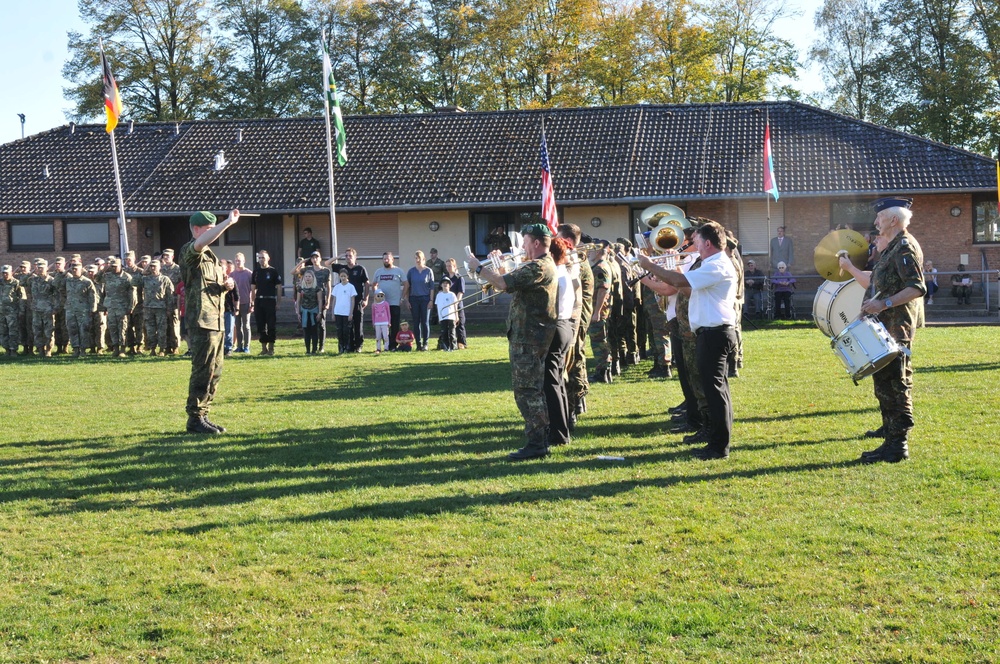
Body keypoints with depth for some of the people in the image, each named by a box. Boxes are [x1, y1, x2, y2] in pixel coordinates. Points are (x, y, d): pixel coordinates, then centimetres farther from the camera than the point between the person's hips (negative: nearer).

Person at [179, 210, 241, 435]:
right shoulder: (190, 252, -7)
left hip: (216, 322, 9)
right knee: (202, 372, -8)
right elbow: (200, 242, -32)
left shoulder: (210, 256, 22)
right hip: (201, 321, -9)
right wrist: (229, 222, -33)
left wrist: (226, 285, 8)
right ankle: (195, 419, -2)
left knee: (215, 372, 11)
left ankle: (203, 415, 19)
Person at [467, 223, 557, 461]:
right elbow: (515, 282, 25)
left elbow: (505, 283, -24)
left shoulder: (538, 267, -18)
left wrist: (479, 268, -12)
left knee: (527, 390, -9)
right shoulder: (544, 264, 17)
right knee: (531, 390, 16)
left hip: (529, 338, -11)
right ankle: (540, 440, 22)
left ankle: (536, 444, -8)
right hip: (528, 336, 11)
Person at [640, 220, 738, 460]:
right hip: (713, 333, 11)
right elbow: (685, 284, 18)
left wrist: (649, 265, -15)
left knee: (715, 389, -7)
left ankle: (719, 446, -4)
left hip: (714, 334, -11)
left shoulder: (717, 266, -18)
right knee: (716, 389, 14)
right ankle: (719, 442, 22)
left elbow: (680, 281, -25)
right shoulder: (714, 265, 17)